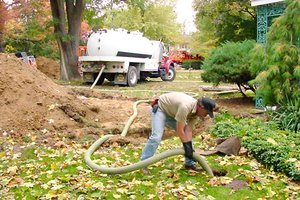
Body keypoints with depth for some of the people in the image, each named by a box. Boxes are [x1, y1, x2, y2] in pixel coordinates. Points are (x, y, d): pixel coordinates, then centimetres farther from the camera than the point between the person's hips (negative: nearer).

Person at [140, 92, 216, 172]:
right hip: (160, 108, -8)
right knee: (156, 137, -22)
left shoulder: (196, 112, -13)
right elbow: (179, 130, -34)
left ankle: (189, 163, 10)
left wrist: (190, 148, -21)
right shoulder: (185, 107, -39)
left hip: (173, 113, 8)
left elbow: (188, 131, -14)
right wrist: (187, 147, -27)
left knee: (188, 136, 2)